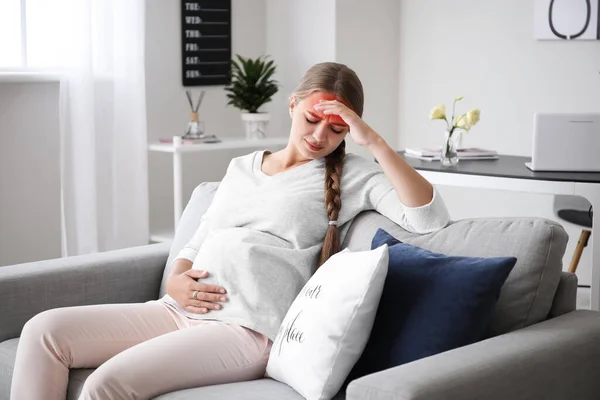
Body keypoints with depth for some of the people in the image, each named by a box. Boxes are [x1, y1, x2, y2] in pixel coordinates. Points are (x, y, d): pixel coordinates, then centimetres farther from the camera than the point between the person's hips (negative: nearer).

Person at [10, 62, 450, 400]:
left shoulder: (352, 175, 6)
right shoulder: (241, 167, 23)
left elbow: (430, 218, -8)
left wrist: (374, 141, -11)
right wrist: (175, 282, 1)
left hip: (247, 328, -7)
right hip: (180, 313, 7)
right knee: (45, 330, -11)